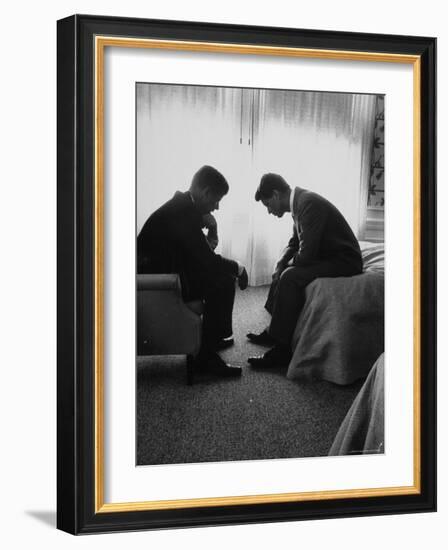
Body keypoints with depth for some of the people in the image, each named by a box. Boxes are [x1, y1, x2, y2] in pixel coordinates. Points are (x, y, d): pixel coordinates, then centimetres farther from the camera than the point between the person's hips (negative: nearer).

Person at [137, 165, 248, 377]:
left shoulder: (184, 205, 9)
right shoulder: (182, 213, -22)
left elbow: (201, 255, 18)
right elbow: (206, 260, -23)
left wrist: (208, 223, 0)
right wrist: (237, 268, -8)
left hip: (162, 269, 11)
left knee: (221, 273, 15)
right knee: (224, 281, -17)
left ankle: (213, 336, 26)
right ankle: (207, 355, -13)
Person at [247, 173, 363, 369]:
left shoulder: (309, 204, -23)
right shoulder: (299, 201, 8)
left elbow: (305, 255, -27)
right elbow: (294, 243, 20)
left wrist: (288, 264, -7)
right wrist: (280, 263, 2)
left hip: (343, 261, -11)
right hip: (326, 256, 11)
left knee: (290, 276, -25)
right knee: (283, 271, 16)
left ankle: (282, 349, -20)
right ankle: (273, 331, 20)